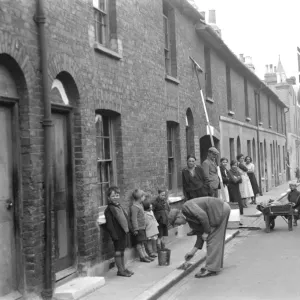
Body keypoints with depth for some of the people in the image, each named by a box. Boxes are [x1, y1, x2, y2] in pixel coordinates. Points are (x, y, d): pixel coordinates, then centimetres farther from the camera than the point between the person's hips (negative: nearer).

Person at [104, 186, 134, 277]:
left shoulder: (119, 206, 13)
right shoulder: (109, 209, -14)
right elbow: (109, 224, -17)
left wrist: (127, 229, 13)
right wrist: (114, 235, -20)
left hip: (124, 233, 9)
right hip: (117, 234, -9)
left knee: (122, 250, 15)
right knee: (118, 251, 0)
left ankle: (123, 268, 24)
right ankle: (120, 270, 8)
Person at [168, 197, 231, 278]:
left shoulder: (186, 206, -12)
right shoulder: (190, 220, 14)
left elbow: (203, 216, -25)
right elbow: (200, 234, 14)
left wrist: (206, 232, -13)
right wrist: (193, 251, 14)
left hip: (221, 210, -10)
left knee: (212, 239, -6)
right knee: (216, 240, 17)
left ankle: (211, 269, -2)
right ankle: (216, 265, 25)